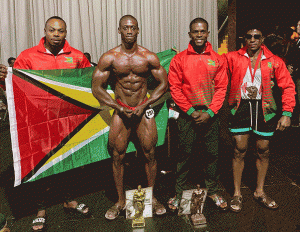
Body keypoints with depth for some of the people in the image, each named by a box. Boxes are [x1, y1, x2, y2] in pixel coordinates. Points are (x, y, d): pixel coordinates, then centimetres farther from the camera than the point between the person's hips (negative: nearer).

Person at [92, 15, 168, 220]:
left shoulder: (149, 57, -2)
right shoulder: (109, 58, -4)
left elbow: (164, 83, 4)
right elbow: (97, 88, 0)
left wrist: (144, 106, -6)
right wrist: (119, 108, -8)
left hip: (144, 110, 0)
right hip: (120, 111, 0)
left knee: (150, 154, 0)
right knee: (118, 156, 2)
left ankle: (152, 197, 20)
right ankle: (121, 201, 19)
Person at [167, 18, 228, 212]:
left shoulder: (218, 59, 4)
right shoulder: (179, 59, -1)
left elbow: (221, 88, 1)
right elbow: (174, 88, -3)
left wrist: (209, 112, -9)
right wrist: (190, 111, -9)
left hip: (211, 115, 2)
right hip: (188, 114, -1)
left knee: (212, 154, 9)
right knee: (185, 154, 5)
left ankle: (213, 191, 27)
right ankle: (179, 192, 20)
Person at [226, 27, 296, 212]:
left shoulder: (274, 61, 2)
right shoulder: (233, 58, 2)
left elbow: (288, 87, 3)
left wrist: (287, 113, -5)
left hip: (264, 109, 1)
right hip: (241, 108, -1)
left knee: (263, 151, 9)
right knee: (239, 151, 1)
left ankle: (260, 191, 28)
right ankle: (237, 194, 17)